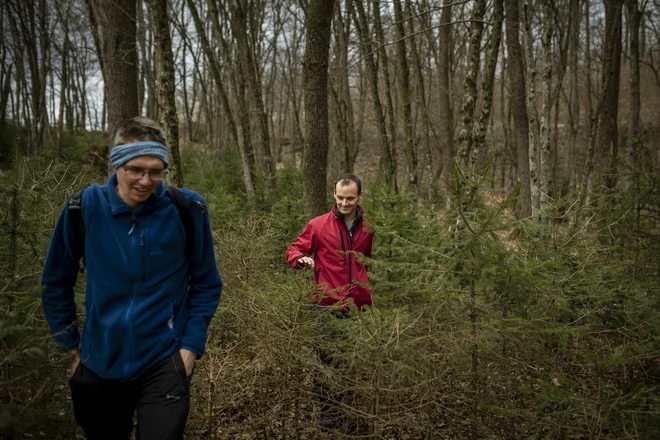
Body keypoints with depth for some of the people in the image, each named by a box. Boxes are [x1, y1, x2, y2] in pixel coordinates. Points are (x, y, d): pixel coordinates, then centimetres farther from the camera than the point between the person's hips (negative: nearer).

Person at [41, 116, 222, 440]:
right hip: (98, 365, 3)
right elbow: (56, 283, 4)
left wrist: (191, 345, -7)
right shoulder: (84, 208, -10)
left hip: (164, 364, -2)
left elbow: (206, 284, -2)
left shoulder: (187, 209, -13)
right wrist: (71, 344, 5)